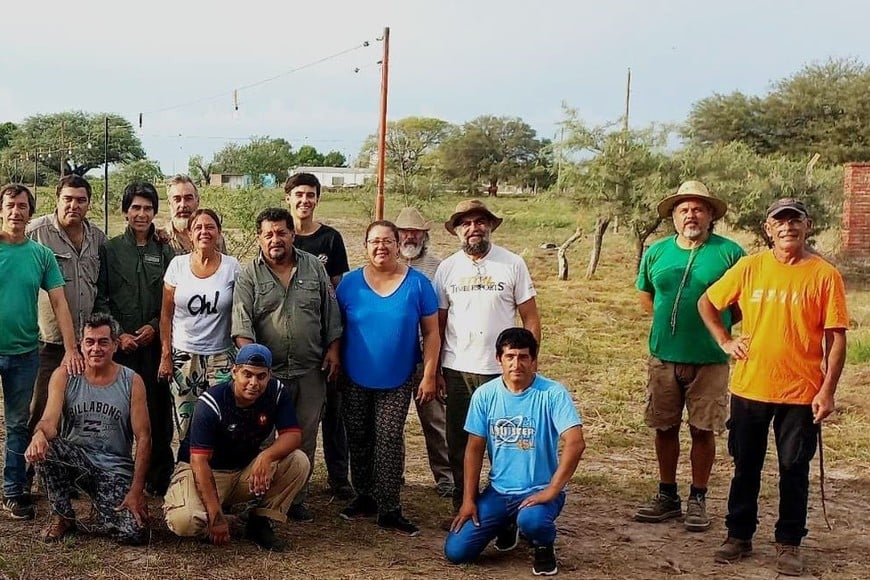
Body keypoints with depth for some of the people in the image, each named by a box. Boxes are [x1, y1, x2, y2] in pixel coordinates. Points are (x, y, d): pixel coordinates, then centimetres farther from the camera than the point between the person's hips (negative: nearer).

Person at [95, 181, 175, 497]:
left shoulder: (165, 252, 8)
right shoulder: (110, 250, 6)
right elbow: (100, 298, 2)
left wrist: (155, 326, -8)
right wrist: (117, 334, -8)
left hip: (156, 344, 1)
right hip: (118, 344, -1)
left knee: (158, 410, 2)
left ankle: (159, 477, 12)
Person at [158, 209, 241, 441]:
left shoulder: (232, 267, 0)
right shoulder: (177, 265, 2)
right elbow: (166, 314, 5)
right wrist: (165, 356, 1)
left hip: (220, 357, -1)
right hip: (183, 355, 1)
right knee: (185, 425, 2)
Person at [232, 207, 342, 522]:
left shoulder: (314, 268, 7)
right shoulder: (249, 275, 0)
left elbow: (331, 313, 10)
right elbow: (242, 322, -10)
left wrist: (333, 349, 4)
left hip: (311, 370, 2)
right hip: (268, 370, -2)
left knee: (306, 437, 9)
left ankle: (297, 499, 20)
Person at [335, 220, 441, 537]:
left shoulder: (418, 283, -6)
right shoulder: (349, 283, -2)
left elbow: (431, 333, -3)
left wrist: (429, 375, -7)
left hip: (397, 381, -2)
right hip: (355, 380, 2)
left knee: (389, 442, -3)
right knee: (359, 441, 12)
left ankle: (389, 510, 4)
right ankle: (364, 497, 28)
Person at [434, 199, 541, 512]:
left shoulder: (512, 264, -1)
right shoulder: (447, 268, 5)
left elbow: (530, 318, 0)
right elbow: (438, 324, 8)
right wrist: (434, 370, 5)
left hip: (502, 370, -2)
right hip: (457, 370, 2)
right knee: (460, 445, 11)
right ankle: (462, 505, 24)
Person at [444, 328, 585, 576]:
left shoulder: (553, 393, -14)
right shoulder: (485, 395, -2)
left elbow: (575, 443, -23)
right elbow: (474, 449, 4)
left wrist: (551, 491, -27)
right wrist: (469, 500, 1)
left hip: (539, 489, -4)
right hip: (498, 491, 4)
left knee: (531, 520, -39)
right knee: (456, 552, -6)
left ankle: (544, 546, 1)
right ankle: (508, 525, 25)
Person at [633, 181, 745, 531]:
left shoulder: (729, 252, -5)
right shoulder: (656, 252, 5)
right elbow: (645, 294, 20)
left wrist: (717, 325, 0)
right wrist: (667, 322, 10)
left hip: (710, 360, -3)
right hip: (664, 357, 3)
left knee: (703, 431, 4)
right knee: (664, 428, 10)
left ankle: (697, 500, 18)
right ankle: (667, 496, 24)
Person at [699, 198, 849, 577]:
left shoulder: (824, 275, -5)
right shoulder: (749, 268, 1)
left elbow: (836, 338, -6)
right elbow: (706, 303, 12)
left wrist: (827, 391, -11)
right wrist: (725, 341, 1)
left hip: (801, 393, -2)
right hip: (749, 388, 2)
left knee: (794, 471, 8)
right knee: (745, 467, 13)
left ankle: (789, 544, 22)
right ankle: (739, 536, 27)